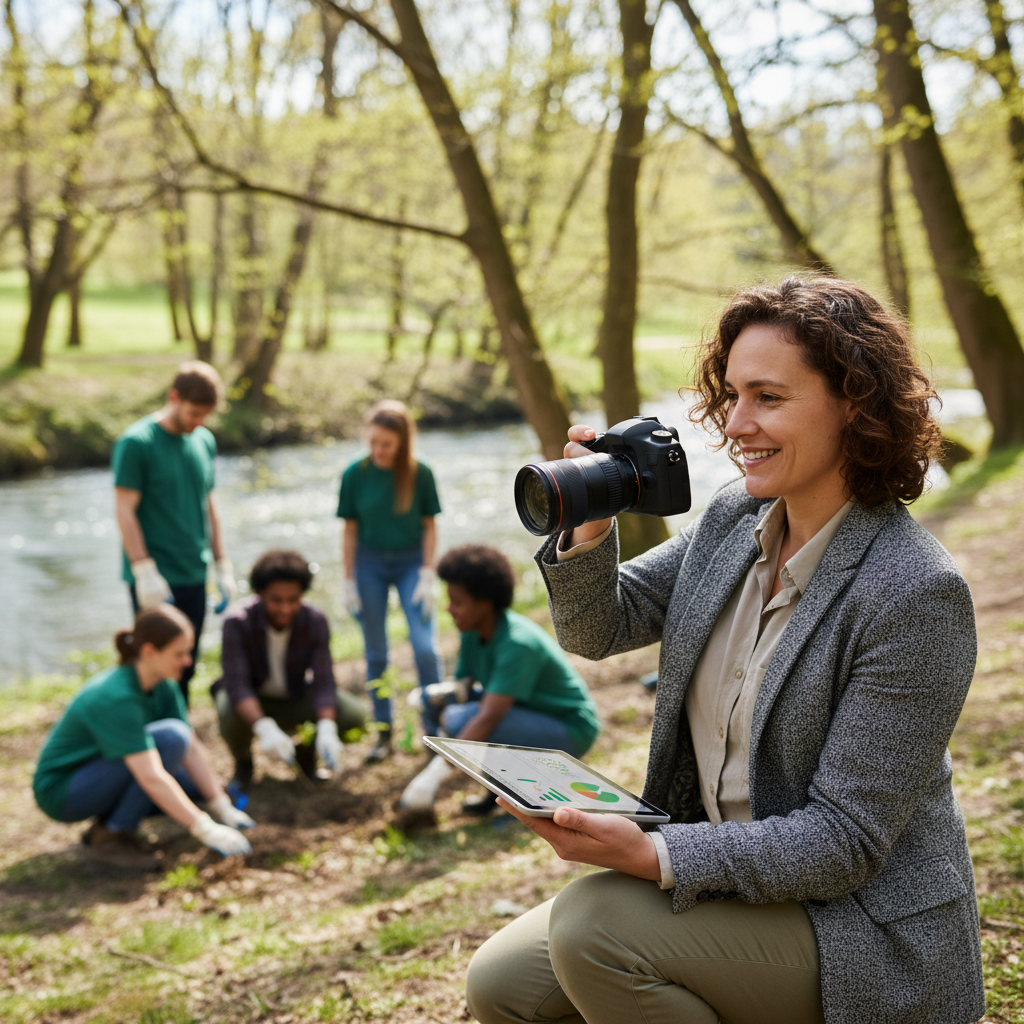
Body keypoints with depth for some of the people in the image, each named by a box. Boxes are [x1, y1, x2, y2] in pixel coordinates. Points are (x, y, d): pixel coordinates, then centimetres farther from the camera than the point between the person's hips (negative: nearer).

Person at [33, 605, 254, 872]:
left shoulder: (163, 686, -4)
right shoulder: (117, 697, -30)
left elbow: (192, 749, -1)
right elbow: (151, 777, -35)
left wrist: (222, 808, -8)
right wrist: (205, 829, -33)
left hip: (99, 776, 9)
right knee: (171, 737, -26)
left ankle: (107, 823, 6)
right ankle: (112, 838, -17)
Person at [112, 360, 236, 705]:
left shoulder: (204, 441, 11)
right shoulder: (135, 443, -9)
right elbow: (125, 511, -12)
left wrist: (223, 566, 14)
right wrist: (145, 572, -17)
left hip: (194, 576, 6)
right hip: (156, 579, -6)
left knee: (185, 668, 10)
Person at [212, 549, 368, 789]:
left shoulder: (315, 622, -20)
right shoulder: (237, 622, -27)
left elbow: (323, 682, -24)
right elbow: (237, 685, -35)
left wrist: (326, 730, -44)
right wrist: (264, 728, -53)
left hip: (296, 699, 2)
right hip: (250, 702, -2)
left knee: (355, 715, -22)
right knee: (228, 712, -38)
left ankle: (306, 751, 11)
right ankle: (243, 762, -1)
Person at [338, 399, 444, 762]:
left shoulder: (420, 474, -9)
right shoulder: (355, 474, -6)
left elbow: (429, 526, -2)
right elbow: (350, 531, 0)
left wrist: (427, 574, -6)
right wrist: (348, 582, 0)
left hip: (410, 562, -1)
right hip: (370, 564, 1)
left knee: (425, 646, -11)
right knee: (376, 653, 6)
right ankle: (383, 732, 15)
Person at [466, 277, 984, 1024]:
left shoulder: (916, 594, -23)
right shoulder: (734, 521, 0)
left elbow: (844, 841, -23)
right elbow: (598, 629, 10)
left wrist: (651, 857, -33)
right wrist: (590, 525, -11)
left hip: (862, 927, -7)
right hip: (723, 871, 7)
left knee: (593, 925, -26)